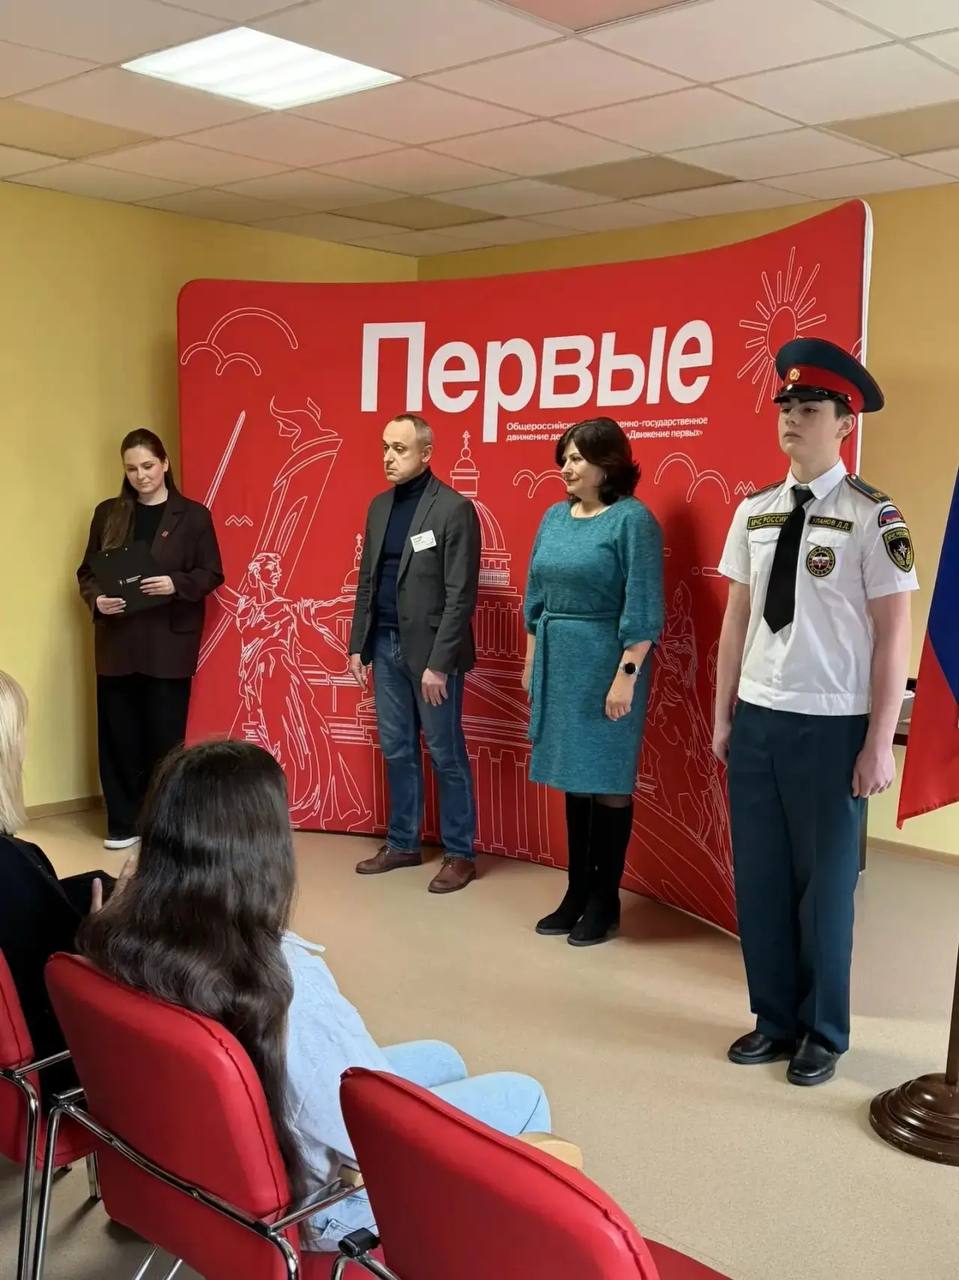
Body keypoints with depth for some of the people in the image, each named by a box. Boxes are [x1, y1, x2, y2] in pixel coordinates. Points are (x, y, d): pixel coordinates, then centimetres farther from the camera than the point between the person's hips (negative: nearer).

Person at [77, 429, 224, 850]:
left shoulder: (193, 515, 2)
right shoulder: (108, 513, 9)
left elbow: (212, 574, 0)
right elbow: (87, 572, 10)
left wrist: (176, 584, -18)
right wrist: (97, 599, -11)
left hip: (169, 644, -2)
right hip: (117, 641, 2)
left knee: (165, 736, 2)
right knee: (119, 735, 4)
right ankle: (123, 823, 16)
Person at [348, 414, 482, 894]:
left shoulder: (454, 509, -12)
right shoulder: (379, 505, 10)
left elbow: (460, 595, -15)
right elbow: (367, 580, 14)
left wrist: (438, 663, -17)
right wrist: (358, 644, 10)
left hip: (431, 650, -6)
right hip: (386, 646, 7)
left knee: (446, 755, 4)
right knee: (397, 751, 14)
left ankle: (459, 854, 16)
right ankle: (403, 844, 28)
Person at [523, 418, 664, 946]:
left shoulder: (632, 519, -11)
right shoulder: (555, 517, 10)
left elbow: (642, 607, -15)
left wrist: (626, 675, -18)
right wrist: (532, 661, 14)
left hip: (605, 663, -7)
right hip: (558, 661, 7)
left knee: (607, 782, 2)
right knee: (574, 778, 13)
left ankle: (605, 901, 14)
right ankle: (577, 892, 24)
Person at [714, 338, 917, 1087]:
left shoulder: (872, 517, -10)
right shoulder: (754, 512, 6)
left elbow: (893, 633, -9)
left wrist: (879, 744, -10)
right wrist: (723, 716, 11)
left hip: (831, 727, -5)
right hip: (757, 721, 5)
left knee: (824, 883, 8)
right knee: (760, 879, 12)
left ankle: (822, 1035, 28)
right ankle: (776, 1021, 31)